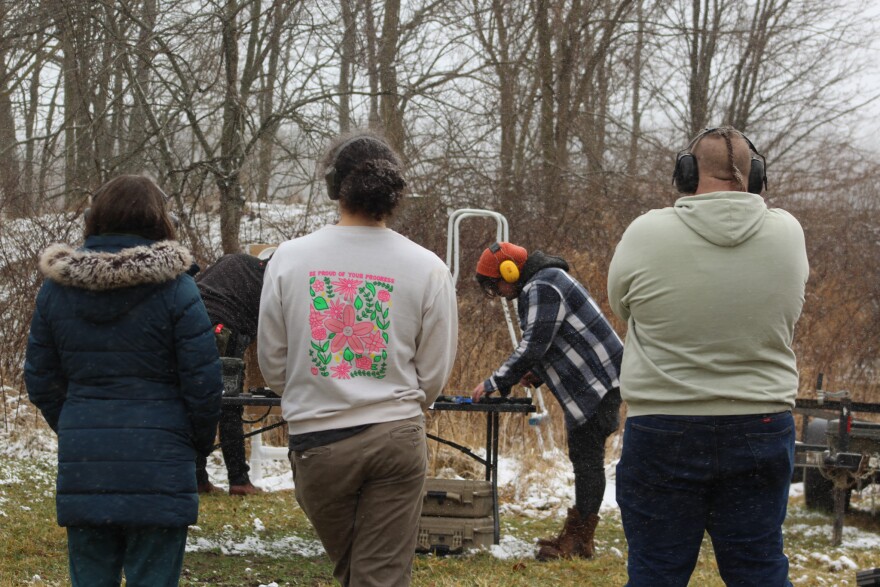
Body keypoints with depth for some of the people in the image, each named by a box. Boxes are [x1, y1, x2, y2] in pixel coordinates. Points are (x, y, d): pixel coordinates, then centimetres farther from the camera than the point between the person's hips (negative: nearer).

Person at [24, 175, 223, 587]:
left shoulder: (56, 288, 5)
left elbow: (40, 381, 10)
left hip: (81, 463, 3)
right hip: (157, 466, -3)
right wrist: (202, 440, 10)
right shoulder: (175, 288, -7)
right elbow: (203, 380, -7)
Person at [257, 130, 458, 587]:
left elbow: (271, 363, 4)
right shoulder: (427, 267, -4)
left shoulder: (289, 258, -3)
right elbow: (434, 374, 2)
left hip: (317, 441, 1)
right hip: (397, 438, -1)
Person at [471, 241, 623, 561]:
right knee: (583, 457, 14)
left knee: (587, 457, -7)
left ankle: (579, 538, -4)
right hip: (590, 383, 11)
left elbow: (533, 346, -22)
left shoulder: (542, 289, -16)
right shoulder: (543, 284, 19)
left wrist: (494, 383, -17)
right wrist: (538, 374, 12)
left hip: (598, 383, -11)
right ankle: (577, 536, 20)